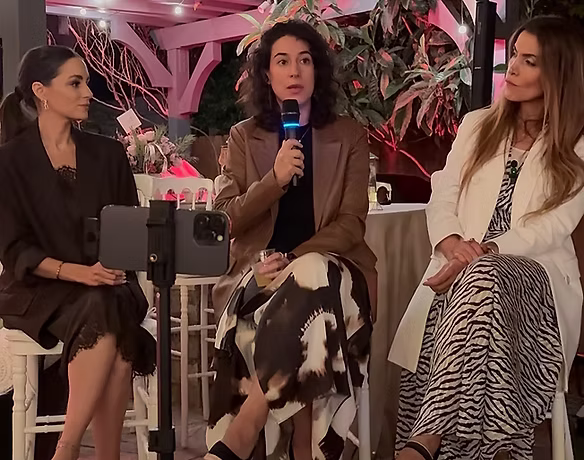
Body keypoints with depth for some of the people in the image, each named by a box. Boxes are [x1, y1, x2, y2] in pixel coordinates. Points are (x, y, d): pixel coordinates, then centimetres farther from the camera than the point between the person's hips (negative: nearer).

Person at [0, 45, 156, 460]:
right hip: (38, 289, -3)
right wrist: (76, 272, -21)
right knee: (104, 317, -33)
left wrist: (111, 266, -13)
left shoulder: (108, 153, 10)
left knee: (110, 314, -32)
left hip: (108, 285, 3)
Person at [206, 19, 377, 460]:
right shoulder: (244, 136, 13)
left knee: (308, 281, -36)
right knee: (302, 308, -34)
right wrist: (275, 180, -14)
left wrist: (293, 260, -17)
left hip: (330, 267, 0)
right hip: (260, 271, 1)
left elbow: (351, 223, -1)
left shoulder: (349, 135, 9)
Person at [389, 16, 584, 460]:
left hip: (537, 274, -3)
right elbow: (442, 198, 10)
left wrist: (484, 254, -22)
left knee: (483, 280, -37)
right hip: (464, 270, 3)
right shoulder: (478, 125, 18)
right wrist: (453, 244, -13)